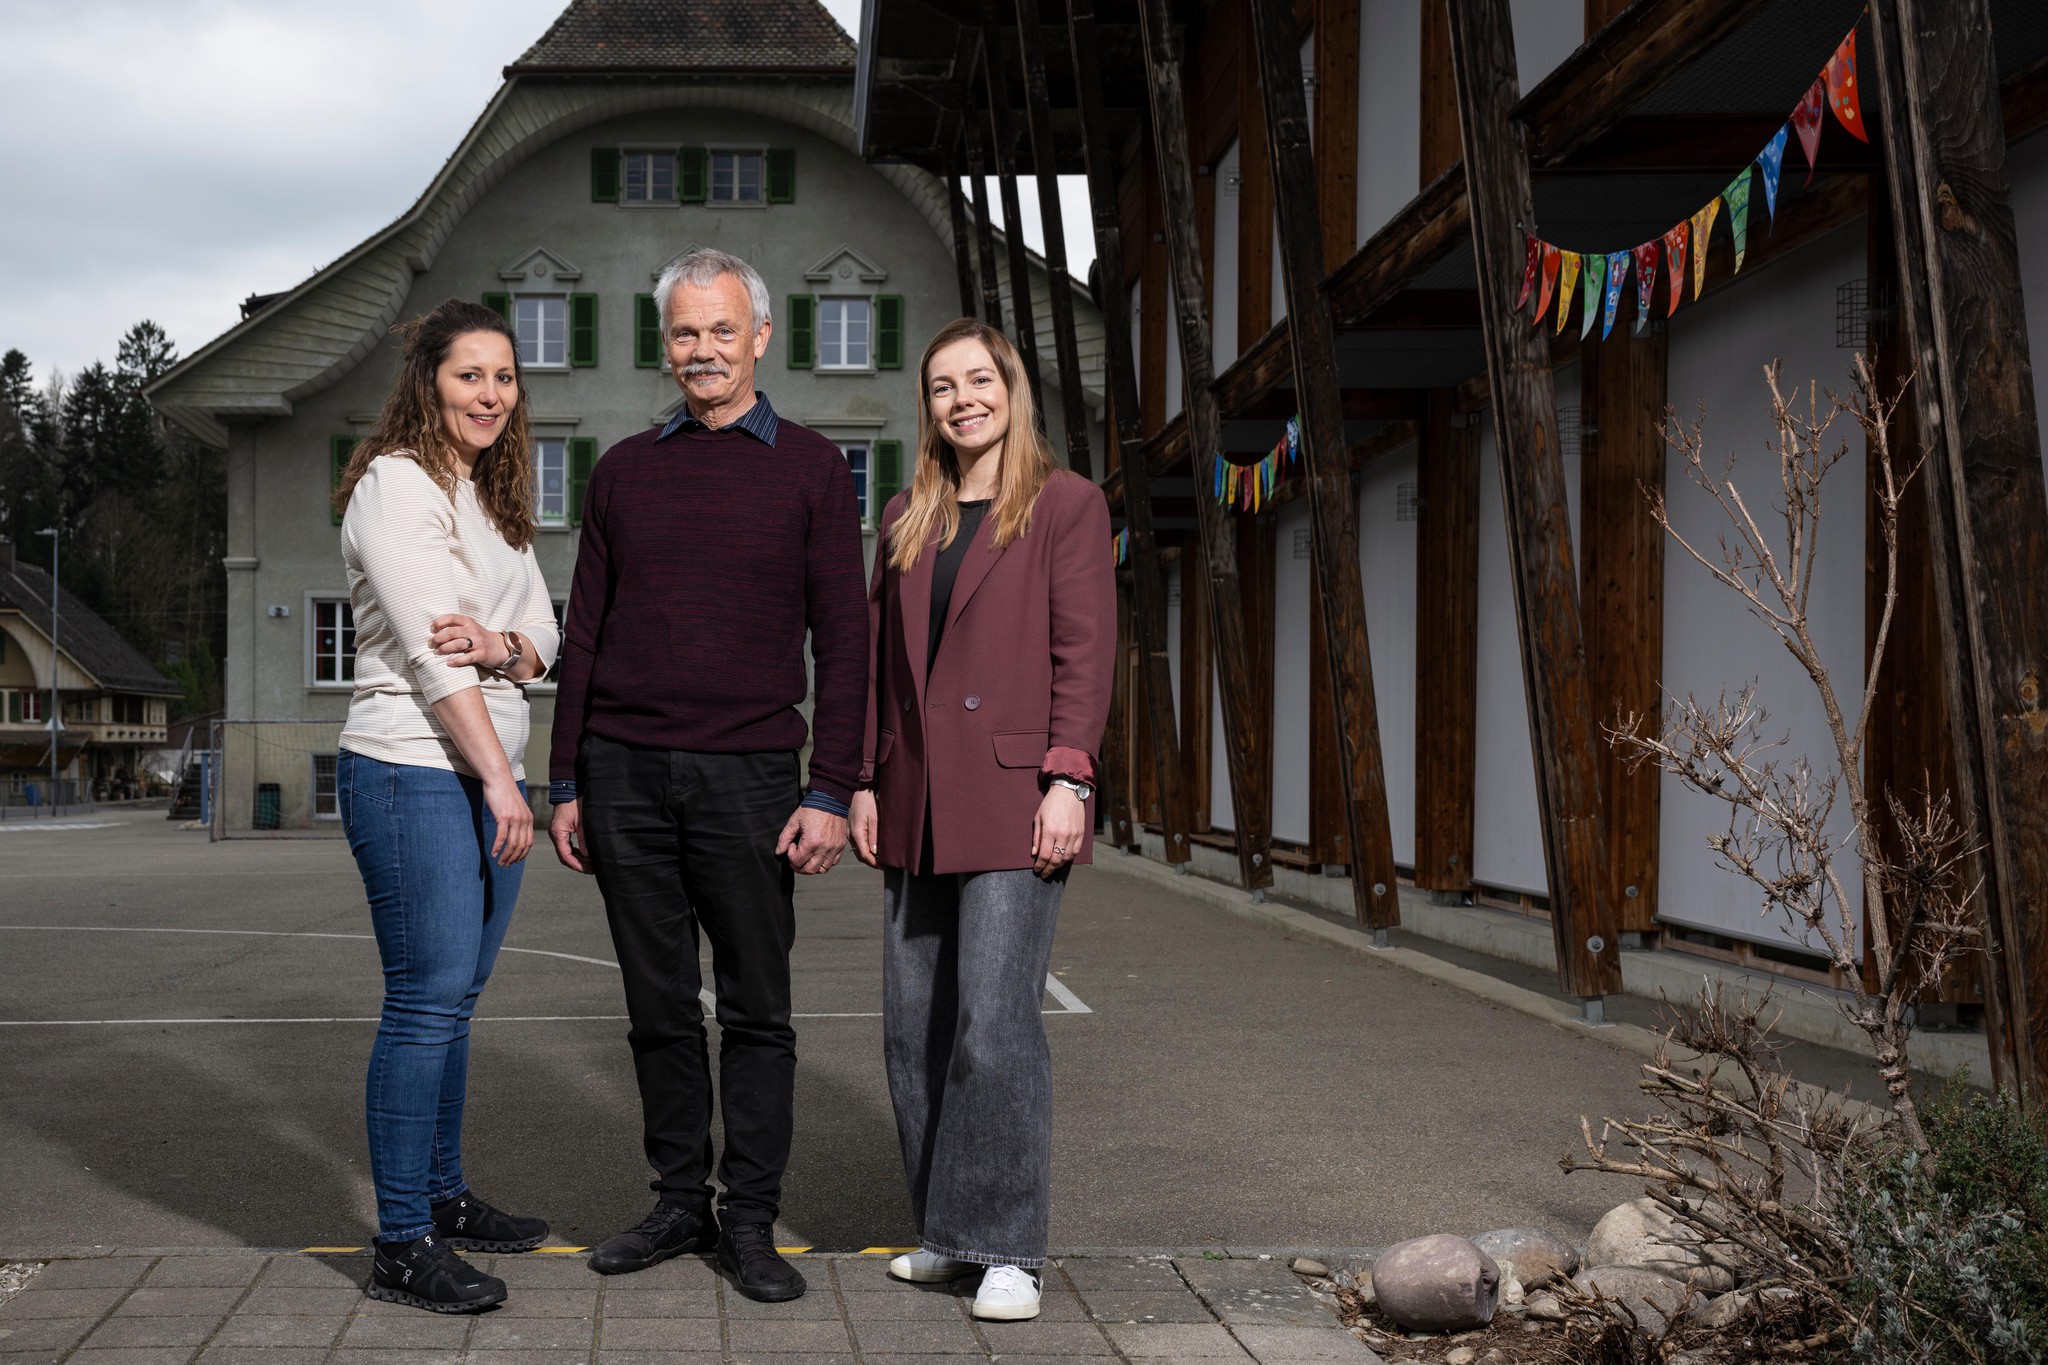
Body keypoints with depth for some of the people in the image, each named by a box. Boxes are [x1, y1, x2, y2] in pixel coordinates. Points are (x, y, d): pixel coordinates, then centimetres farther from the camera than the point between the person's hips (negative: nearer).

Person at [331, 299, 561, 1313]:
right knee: (426, 1002, -8)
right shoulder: (395, 484, -8)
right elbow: (427, 646, -15)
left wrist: (496, 643, -12)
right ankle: (403, 1247, -2)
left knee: (455, 999, 12)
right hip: (412, 771, -8)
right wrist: (500, 780, -15)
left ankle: (443, 1197, 23)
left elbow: (543, 636, 13)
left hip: (486, 769, 8)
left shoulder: (492, 497, 19)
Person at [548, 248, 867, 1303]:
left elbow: (842, 638, 0)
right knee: (659, 1008, 8)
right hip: (624, 771, 3)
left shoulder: (809, 467, 4)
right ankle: (680, 1203, 19)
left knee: (757, 1010, 2)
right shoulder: (623, 471, 12)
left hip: (747, 772, -2)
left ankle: (751, 1222, 12)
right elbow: (583, 635, 14)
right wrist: (565, 786, 9)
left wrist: (831, 793, -8)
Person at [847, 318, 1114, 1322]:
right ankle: (946, 1232, 19)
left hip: (1010, 803, -6)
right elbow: (878, 657, 17)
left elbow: (1085, 652, -5)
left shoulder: (1066, 504, 1)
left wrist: (1067, 780, -13)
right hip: (914, 806, 6)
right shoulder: (905, 519, 17)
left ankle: (1007, 1248, 2)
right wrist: (865, 780, 11)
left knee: (996, 1021, -10)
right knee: (915, 1028, 7)